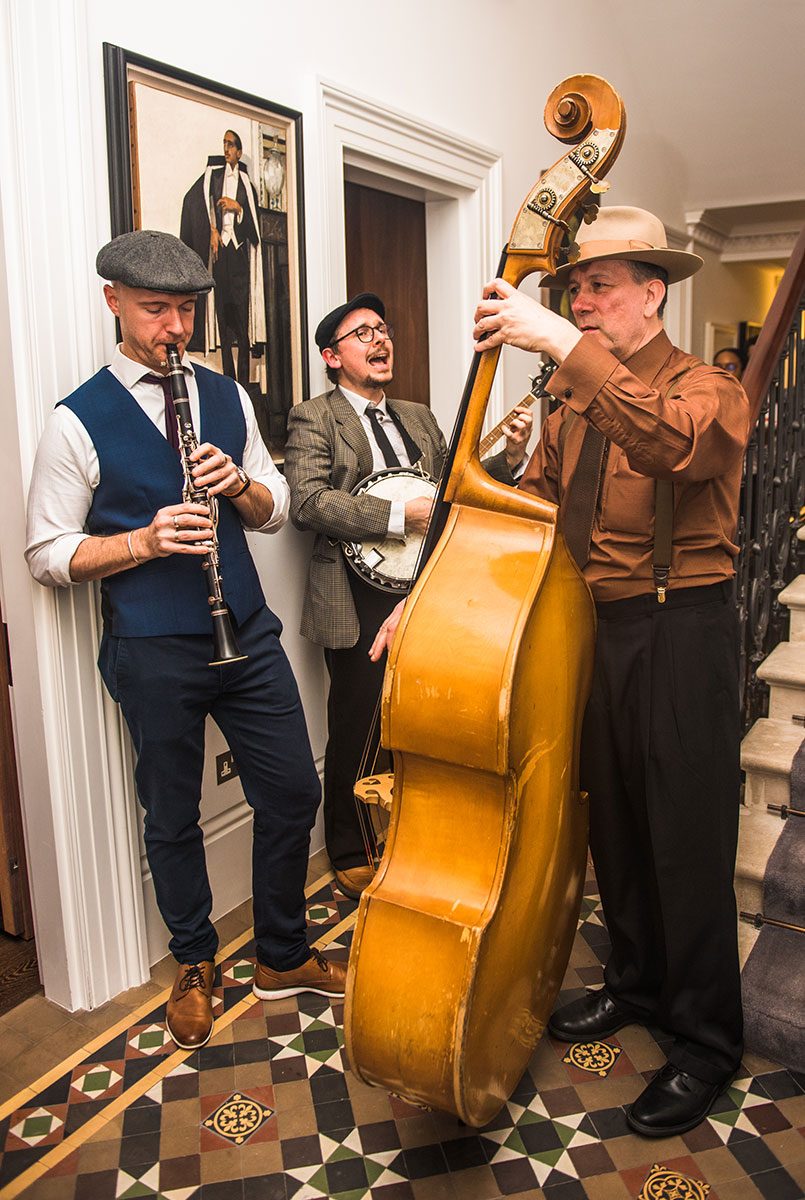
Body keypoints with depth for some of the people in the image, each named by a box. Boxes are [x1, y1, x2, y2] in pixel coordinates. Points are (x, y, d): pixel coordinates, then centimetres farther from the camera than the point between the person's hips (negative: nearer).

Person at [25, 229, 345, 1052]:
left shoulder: (226, 397, 8)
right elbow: (47, 554, -5)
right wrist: (144, 540, -20)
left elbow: (275, 511, 11)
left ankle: (282, 956, 32)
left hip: (247, 633, 4)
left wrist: (239, 482, -11)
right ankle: (193, 967, 36)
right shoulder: (78, 421, -6)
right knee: (173, 819, 11)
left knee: (292, 792, 9)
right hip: (153, 652, -4)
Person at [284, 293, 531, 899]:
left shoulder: (419, 417, 18)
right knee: (359, 733, 3)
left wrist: (508, 457, 0)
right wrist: (401, 516, -22)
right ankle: (351, 855, 23)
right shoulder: (314, 419, -3)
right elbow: (308, 502, -17)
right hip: (360, 601, -5)